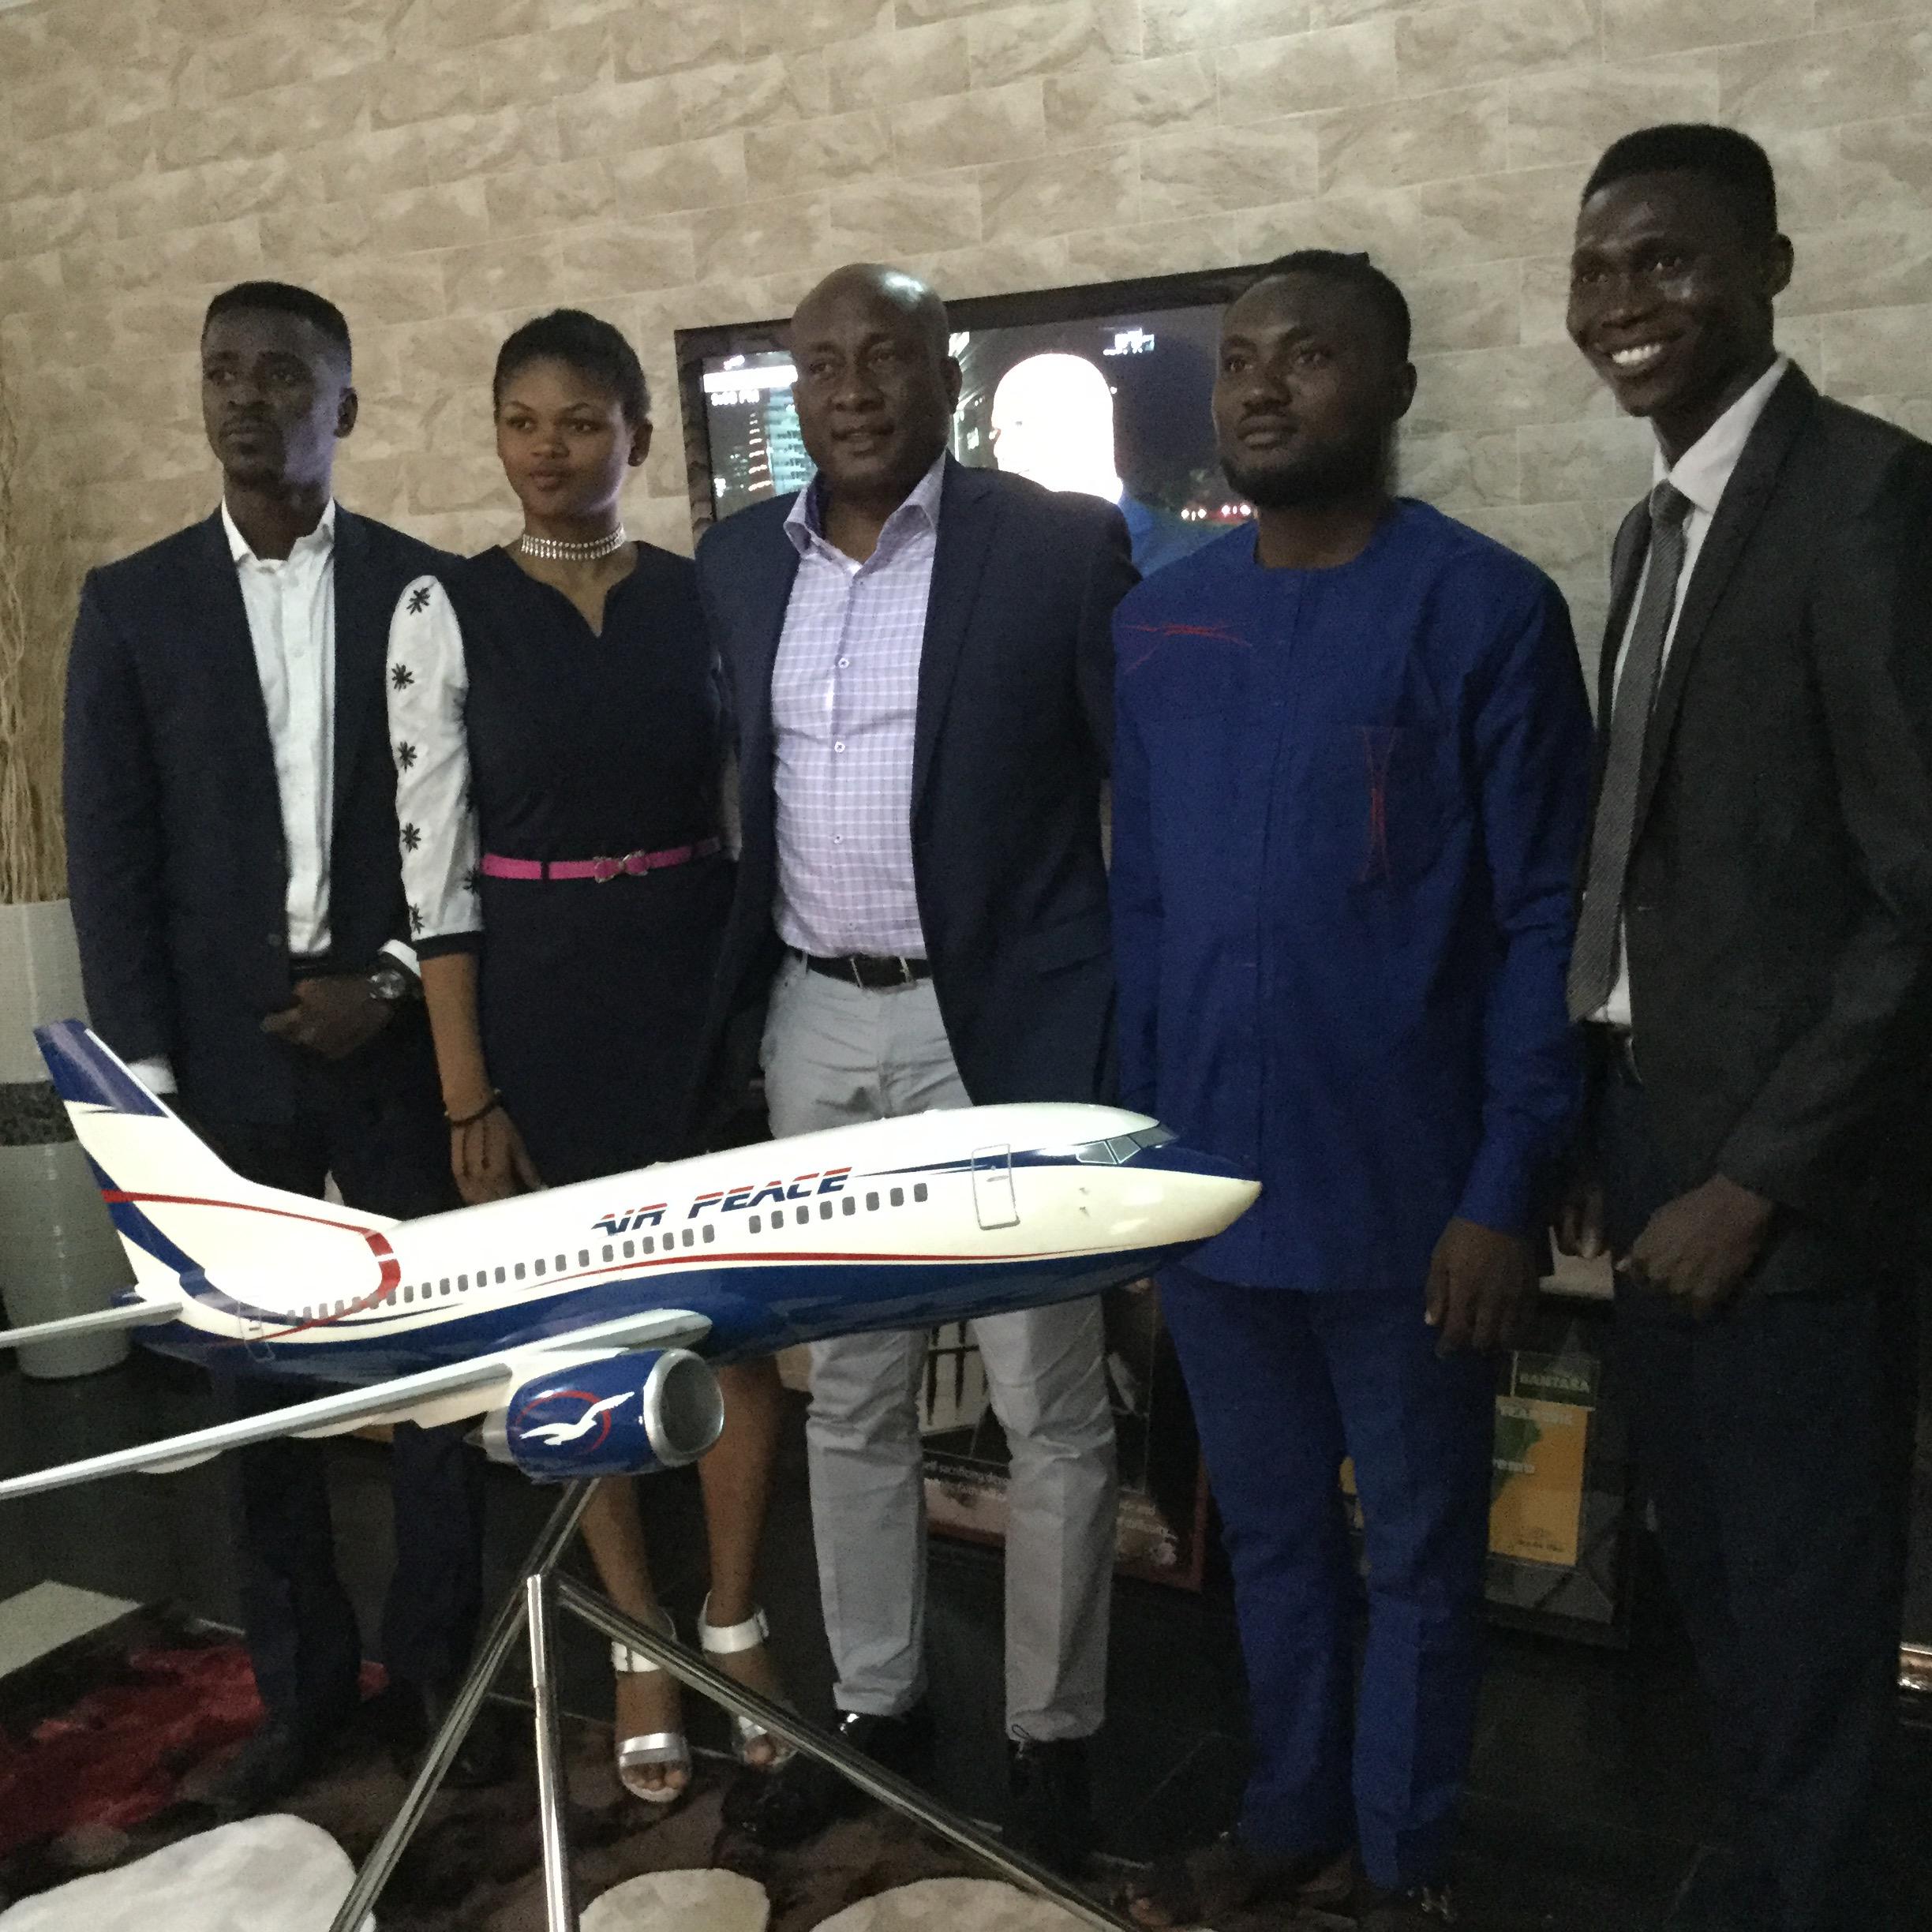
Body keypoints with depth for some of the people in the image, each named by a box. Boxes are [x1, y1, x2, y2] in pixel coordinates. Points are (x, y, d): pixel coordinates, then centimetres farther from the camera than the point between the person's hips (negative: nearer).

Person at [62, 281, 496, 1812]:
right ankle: (303, 1683, 25)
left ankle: (437, 1664, 22)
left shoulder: (431, 591, 2)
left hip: (400, 1043, -1)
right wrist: (148, 1078, -3)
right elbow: (111, 859, 2)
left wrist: (396, 982, -9)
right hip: (222, 1057, 1)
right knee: (262, 1380, 9)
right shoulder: (132, 604, 5)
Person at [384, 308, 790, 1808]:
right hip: (537, 1000, -1)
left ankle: (735, 1617, 28)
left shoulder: (705, 596, 3)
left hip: (704, 983, 1)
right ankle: (643, 1639, 28)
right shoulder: (448, 610, -2)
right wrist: (468, 1092, -7)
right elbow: (435, 863, -4)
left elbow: (748, 811, 7)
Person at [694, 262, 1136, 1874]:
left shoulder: (1066, 545, -7)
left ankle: (1050, 1731, 25)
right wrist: (733, 1007, 10)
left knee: (1049, 1407, 6)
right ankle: (876, 1699, 34)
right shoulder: (739, 562, 8)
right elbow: (735, 790, 13)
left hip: (1006, 1028, -4)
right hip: (815, 1028, 5)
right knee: (848, 1393, 16)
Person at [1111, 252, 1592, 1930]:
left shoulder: (1486, 609, -8)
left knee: (1419, 1547, 14)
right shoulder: (1157, 621, 6)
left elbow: (1544, 922, -9)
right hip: (1206, 1179, 4)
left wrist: (1508, 1190, -13)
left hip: (1402, 1194, -4)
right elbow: (1136, 902, 9)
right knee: (1270, 1527, 19)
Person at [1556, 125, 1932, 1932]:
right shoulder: (1655, 527, 12)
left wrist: (1762, 1174, -16)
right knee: (1706, 1559, 19)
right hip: (1650, 1116, 8)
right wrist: (1595, 1120, 10)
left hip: (1776, 1156, -8)